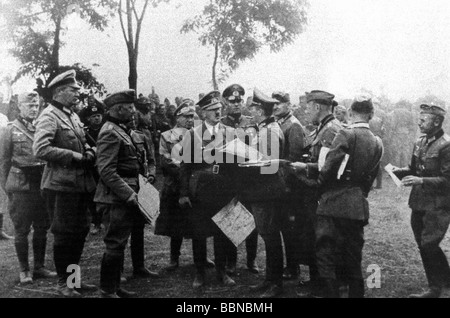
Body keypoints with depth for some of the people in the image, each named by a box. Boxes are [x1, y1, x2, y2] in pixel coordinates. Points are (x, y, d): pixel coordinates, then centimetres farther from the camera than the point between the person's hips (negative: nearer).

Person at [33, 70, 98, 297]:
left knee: (80, 231, 15)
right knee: (64, 234, 1)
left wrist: (89, 151, 2)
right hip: (60, 185, -9)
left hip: (80, 184, 9)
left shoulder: (73, 115, 15)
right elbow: (40, 150, -24)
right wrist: (75, 157, -21)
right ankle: (62, 282, 16)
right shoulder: (49, 116, -12)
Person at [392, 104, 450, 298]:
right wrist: (400, 171, 0)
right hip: (419, 202, 8)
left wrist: (421, 181, -26)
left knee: (429, 245, -12)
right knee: (423, 246, 10)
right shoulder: (420, 142, 10)